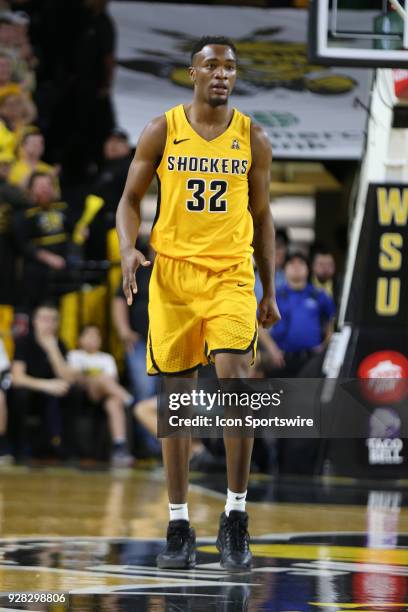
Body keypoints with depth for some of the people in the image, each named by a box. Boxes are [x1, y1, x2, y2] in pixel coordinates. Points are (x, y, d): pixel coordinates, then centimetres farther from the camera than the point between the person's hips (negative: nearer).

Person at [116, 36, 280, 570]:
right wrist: (129, 249, -12)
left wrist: (270, 292, 13)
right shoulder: (161, 132, 2)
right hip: (173, 272, 0)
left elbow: (262, 216, 12)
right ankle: (179, 526, 12)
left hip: (232, 275, 0)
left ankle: (236, 516, -6)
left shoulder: (252, 139, 5)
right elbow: (130, 199, 7)